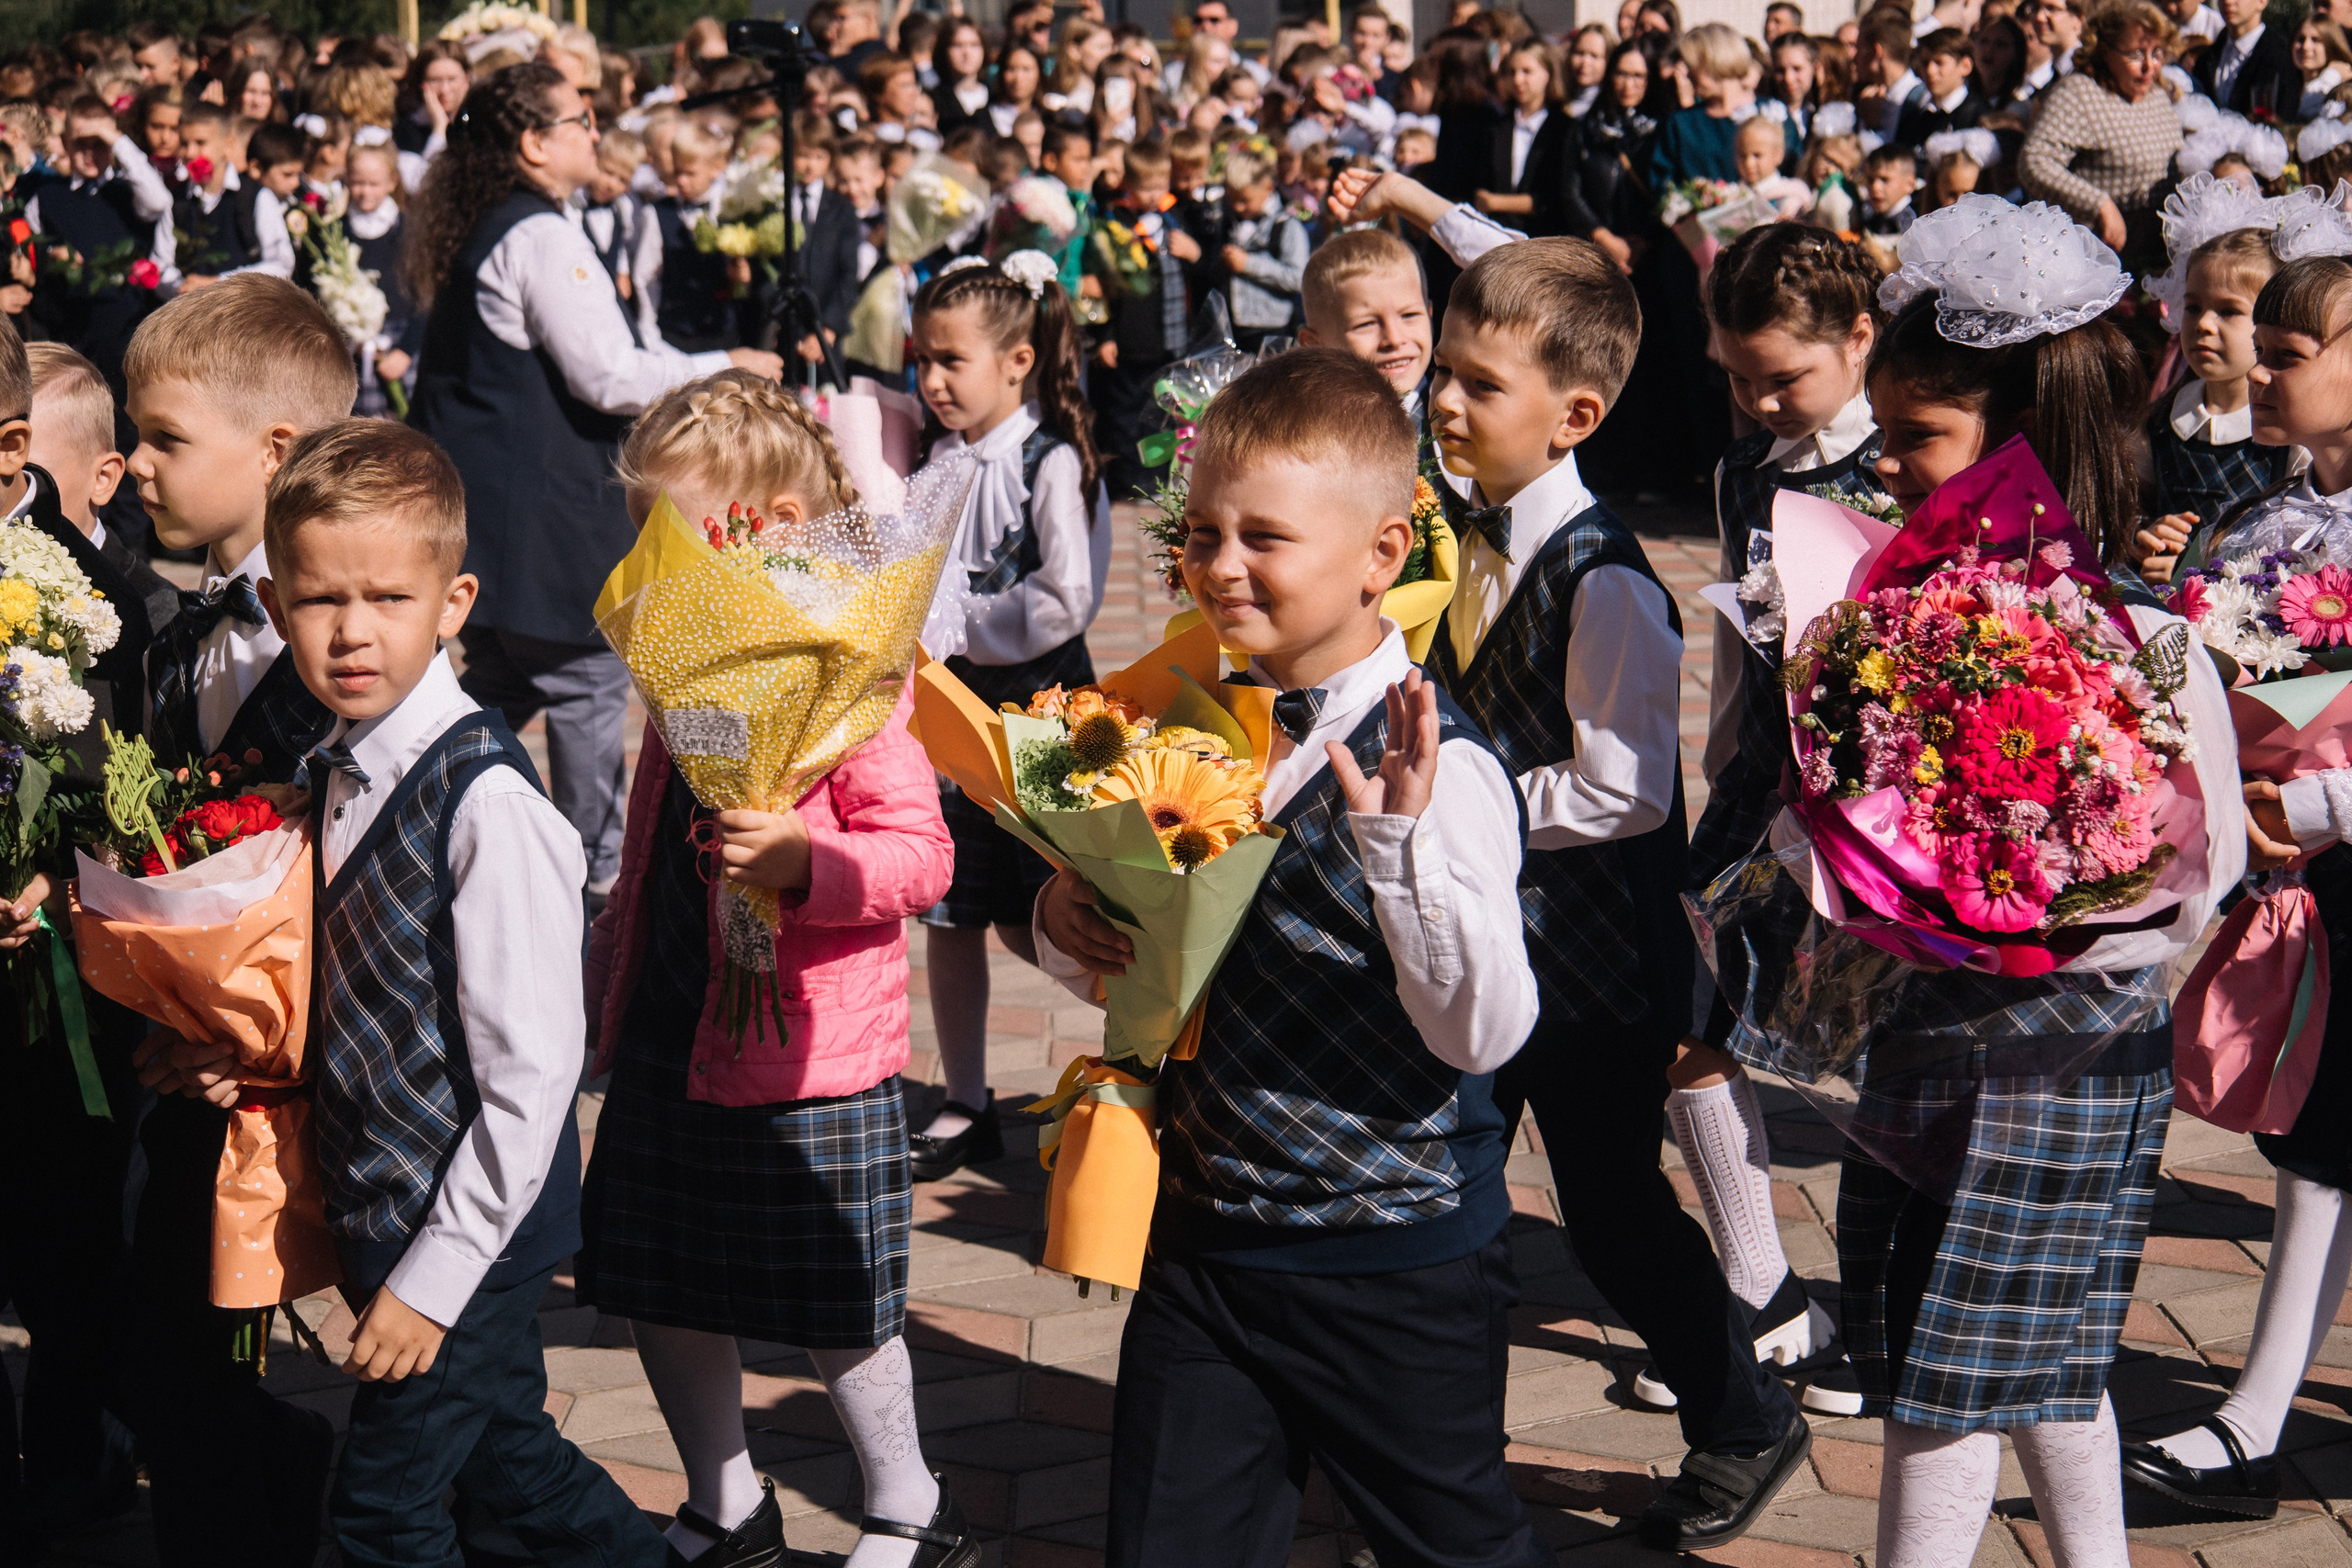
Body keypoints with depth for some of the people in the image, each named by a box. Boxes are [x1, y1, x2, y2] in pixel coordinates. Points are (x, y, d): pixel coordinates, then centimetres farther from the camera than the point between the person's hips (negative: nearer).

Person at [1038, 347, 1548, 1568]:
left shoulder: (1438, 768, -19)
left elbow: (1483, 1033, -26)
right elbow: (1143, 969, 13)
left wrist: (1400, 841, -37)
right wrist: (1070, 925, -9)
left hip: (1395, 1273, -5)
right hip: (1203, 1230, 6)